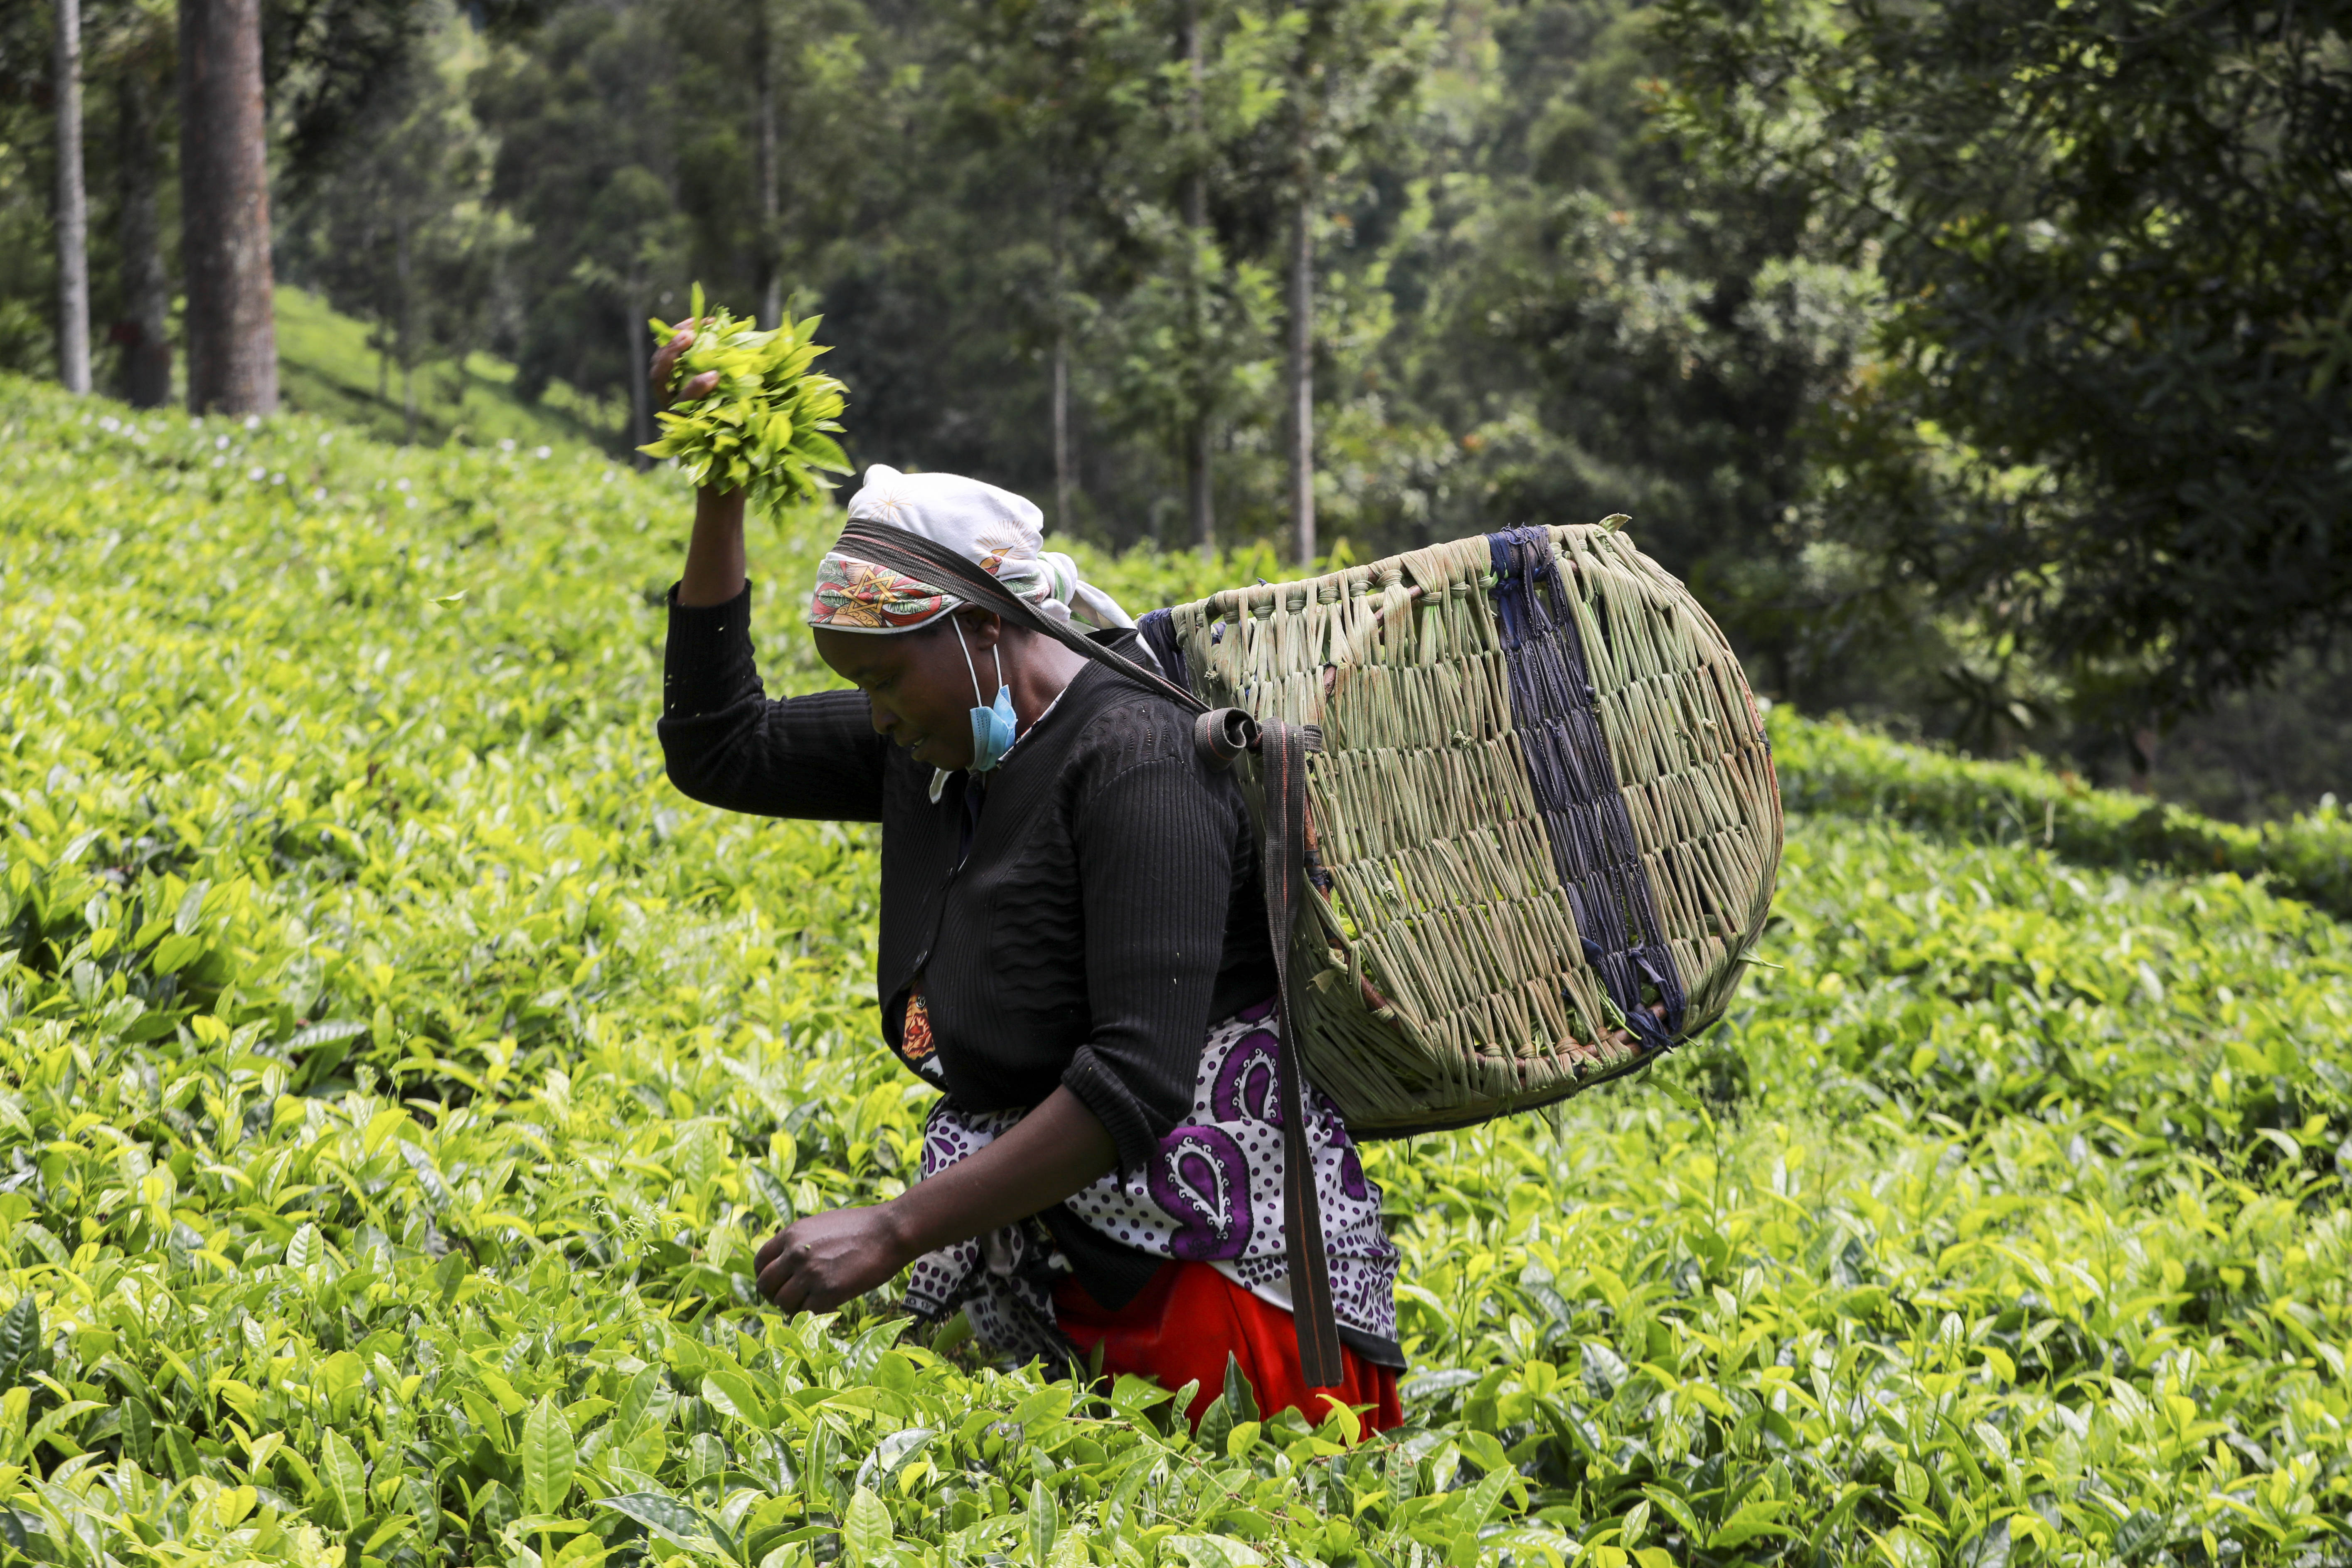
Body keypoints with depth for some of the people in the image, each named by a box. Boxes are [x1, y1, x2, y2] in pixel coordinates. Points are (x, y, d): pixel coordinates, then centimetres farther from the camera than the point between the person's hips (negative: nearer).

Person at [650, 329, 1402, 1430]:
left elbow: (1142, 1078, -26)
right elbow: (716, 748, 16)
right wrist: (720, 498, 6)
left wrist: (896, 1232, -27)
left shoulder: (1136, 755, -18)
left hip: (1206, 1256, -8)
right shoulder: (938, 741, 8)